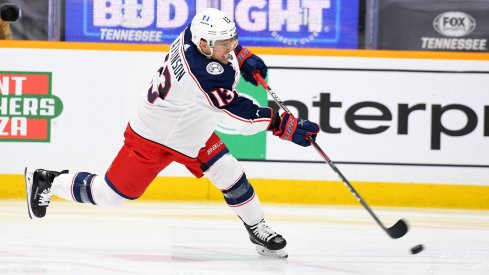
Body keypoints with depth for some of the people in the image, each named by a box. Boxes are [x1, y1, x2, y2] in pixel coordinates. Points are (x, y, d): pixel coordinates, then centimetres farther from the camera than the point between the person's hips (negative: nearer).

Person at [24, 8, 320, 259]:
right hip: (152, 137, -9)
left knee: (230, 174, 2)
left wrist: (244, 57, 3)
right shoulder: (206, 75, -40)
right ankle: (47, 182, 23)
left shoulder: (193, 34, -15)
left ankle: (259, 232, 18)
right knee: (112, 193, 3)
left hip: (191, 129, 9)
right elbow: (243, 116, -38)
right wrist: (290, 127, -37)